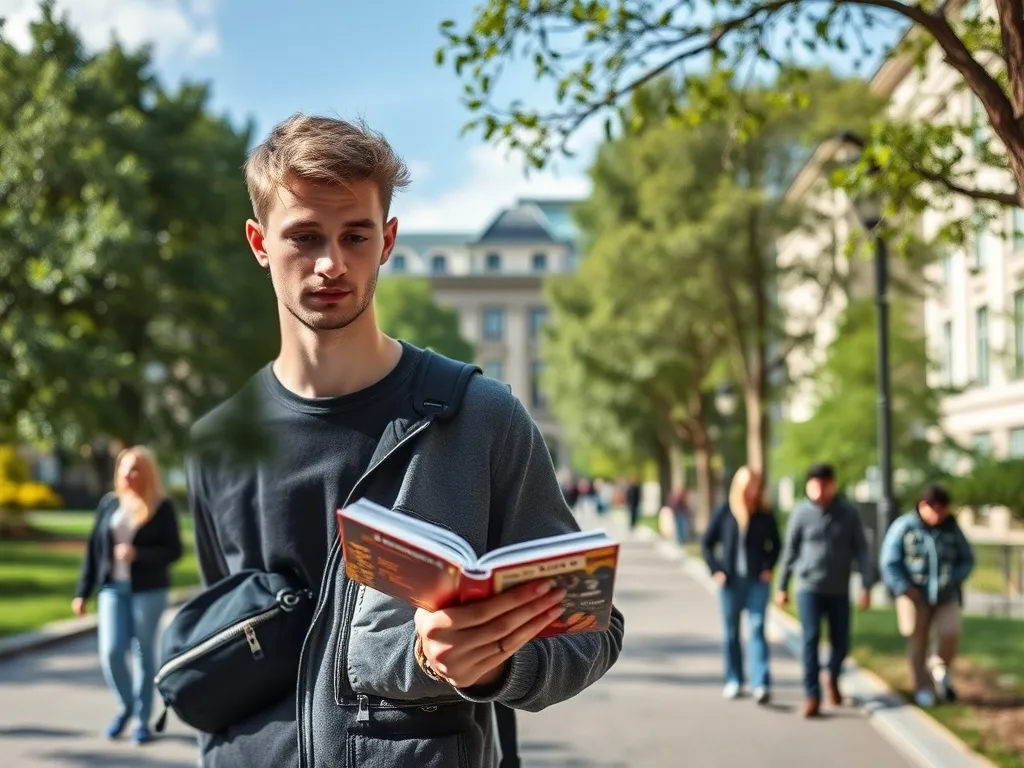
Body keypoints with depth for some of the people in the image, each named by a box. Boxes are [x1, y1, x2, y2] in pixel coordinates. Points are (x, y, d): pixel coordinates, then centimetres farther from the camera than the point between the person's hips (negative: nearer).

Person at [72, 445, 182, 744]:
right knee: (110, 652, -6)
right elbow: (94, 548, 10)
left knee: (143, 653, 3)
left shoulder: (162, 507, -3)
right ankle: (125, 706, 20)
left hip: (148, 590, -3)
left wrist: (138, 554, -20)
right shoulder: (109, 504, 8)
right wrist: (82, 592, 9)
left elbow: (174, 550, -5)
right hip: (112, 589, 3)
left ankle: (143, 720, 15)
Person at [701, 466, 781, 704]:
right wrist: (716, 570, -2)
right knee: (731, 632, 9)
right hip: (730, 581, 1)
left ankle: (761, 684, -14)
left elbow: (775, 544, 15)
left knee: (757, 629, -9)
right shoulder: (724, 512, -1)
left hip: (757, 581, -1)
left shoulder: (765, 515, 1)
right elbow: (707, 543, 7)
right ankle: (733, 681, 20)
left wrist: (769, 568, 2)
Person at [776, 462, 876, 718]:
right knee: (811, 639, -12)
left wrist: (866, 586, -9)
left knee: (840, 642, 8)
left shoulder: (849, 513, -5)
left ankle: (833, 678, 38)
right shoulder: (801, 513, -5)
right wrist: (782, 586, 8)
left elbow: (861, 550, -2)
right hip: (809, 589, -1)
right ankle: (812, 695, -5)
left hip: (839, 591, 1)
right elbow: (790, 550, 3)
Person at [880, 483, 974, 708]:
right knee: (917, 641, 2)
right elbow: (890, 564, -5)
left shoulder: (951, 528, 3)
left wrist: (953, 579, -6)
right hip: (915, 595, -2)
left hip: (946, 595, 2)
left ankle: (941, 668, 12)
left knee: (950, 632, -17)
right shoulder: (903, 527, -6)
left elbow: (967, 559, 11)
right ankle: (922, 689, 16)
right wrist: (905, 588, -15)